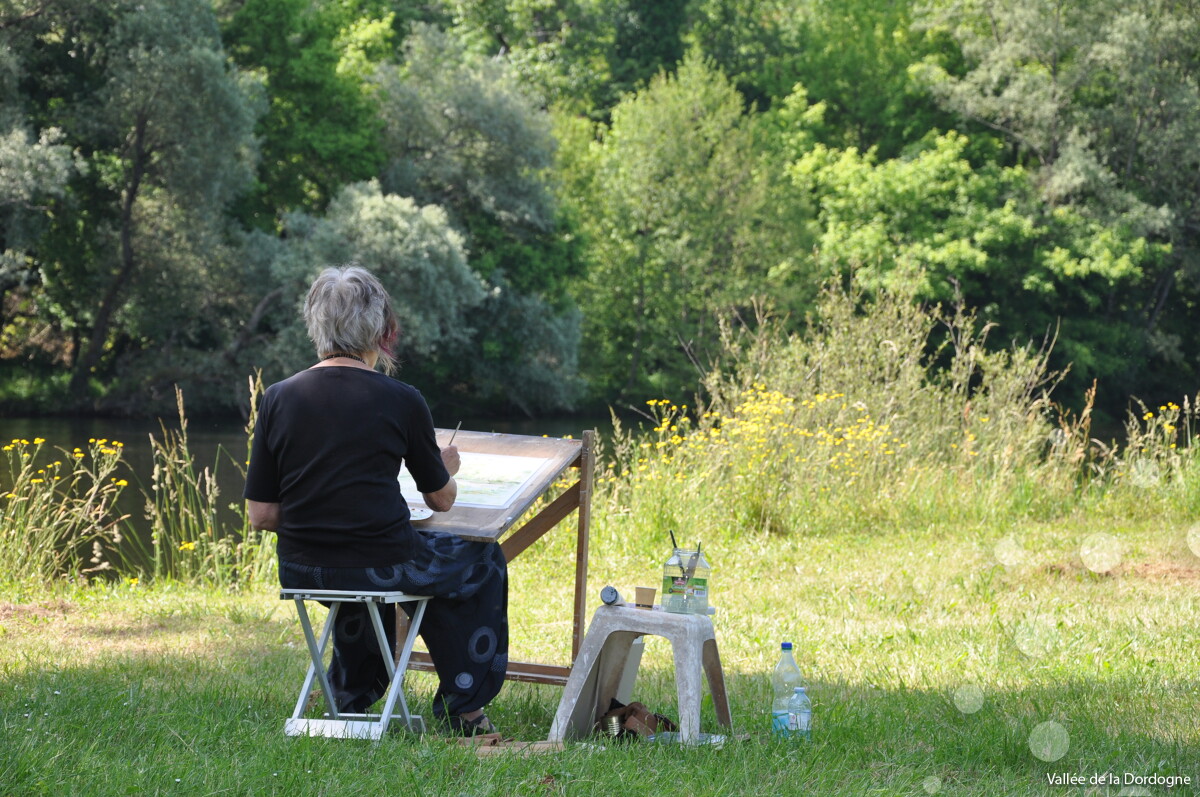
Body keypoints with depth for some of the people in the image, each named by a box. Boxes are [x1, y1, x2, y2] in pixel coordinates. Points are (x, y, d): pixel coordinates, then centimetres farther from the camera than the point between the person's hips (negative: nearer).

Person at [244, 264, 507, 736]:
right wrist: (447, 469, 29)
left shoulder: (278, 398, -1)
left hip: (300, 570, 5)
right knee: (482, 562, 23)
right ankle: (463, 708, 26)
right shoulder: (400, 401, -8)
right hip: (381, 566, -4)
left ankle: (349, 698, 44)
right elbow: (440, 499, 6)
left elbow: (261, 515, 0)